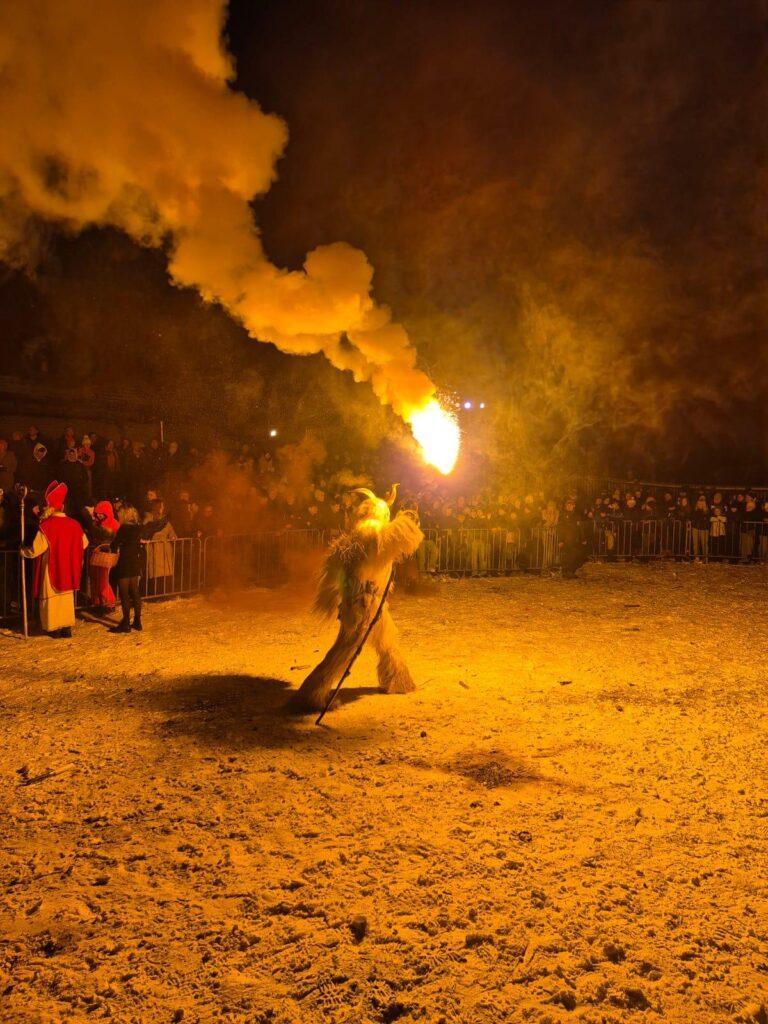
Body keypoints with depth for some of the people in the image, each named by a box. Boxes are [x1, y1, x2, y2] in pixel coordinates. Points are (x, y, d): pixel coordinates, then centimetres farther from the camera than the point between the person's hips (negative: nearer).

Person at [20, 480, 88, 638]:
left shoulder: (46, 526, -19)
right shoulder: (74, 524, -4)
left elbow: (35, 550, -17)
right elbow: (84, 544, 9)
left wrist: (23, 551, 3)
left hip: (51, 568, -4)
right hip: (68, 569, 4)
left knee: (51, 597, 9)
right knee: (67, 596, 16)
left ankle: (54, 629, 13)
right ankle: (67, 627, 19)